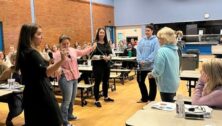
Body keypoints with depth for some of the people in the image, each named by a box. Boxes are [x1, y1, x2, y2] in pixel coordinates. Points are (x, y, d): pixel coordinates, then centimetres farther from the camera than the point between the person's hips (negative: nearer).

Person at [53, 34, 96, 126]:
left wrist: (92, 48, 20)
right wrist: (59, 71, -41)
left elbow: (82, 52, 21)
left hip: (74, 77, 8)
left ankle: (69, 115, 37)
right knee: (67, 100, -7)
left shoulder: (73, 50, 6)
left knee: (72, 99, 19)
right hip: (65, 79, -7)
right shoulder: (58, 54, -13)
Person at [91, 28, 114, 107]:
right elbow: (92, 56, -15)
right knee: (97, 82, 1)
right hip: (98, 66, -6)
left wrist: (108, 57, -14)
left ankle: (106, 97, 34)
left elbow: (110, 53, 8)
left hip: (106, 65, 6)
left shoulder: (107, 43, 9)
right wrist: (101, 57, -25)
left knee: (106, 81, 17)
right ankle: (97, 100, 10)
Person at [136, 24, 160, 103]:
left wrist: (146, 61, -21)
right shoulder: (141, 40, 10)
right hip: (141, 66, 6)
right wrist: (140, 60, -12)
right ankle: (144, 98, 31)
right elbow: (138, 51, 4)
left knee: (152, 83, 7)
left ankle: (151, 99, 22)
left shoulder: (155, 40, -6)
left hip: (151, 65, -5)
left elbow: (155, 52, -15)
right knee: (140, 81, 13)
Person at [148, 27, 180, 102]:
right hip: (174, 83, 9)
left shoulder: (162, 51, -21)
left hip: (166, 85, -8)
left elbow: (158, 70, -23)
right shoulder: (174, 50, 6)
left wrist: (152, 74, -2)